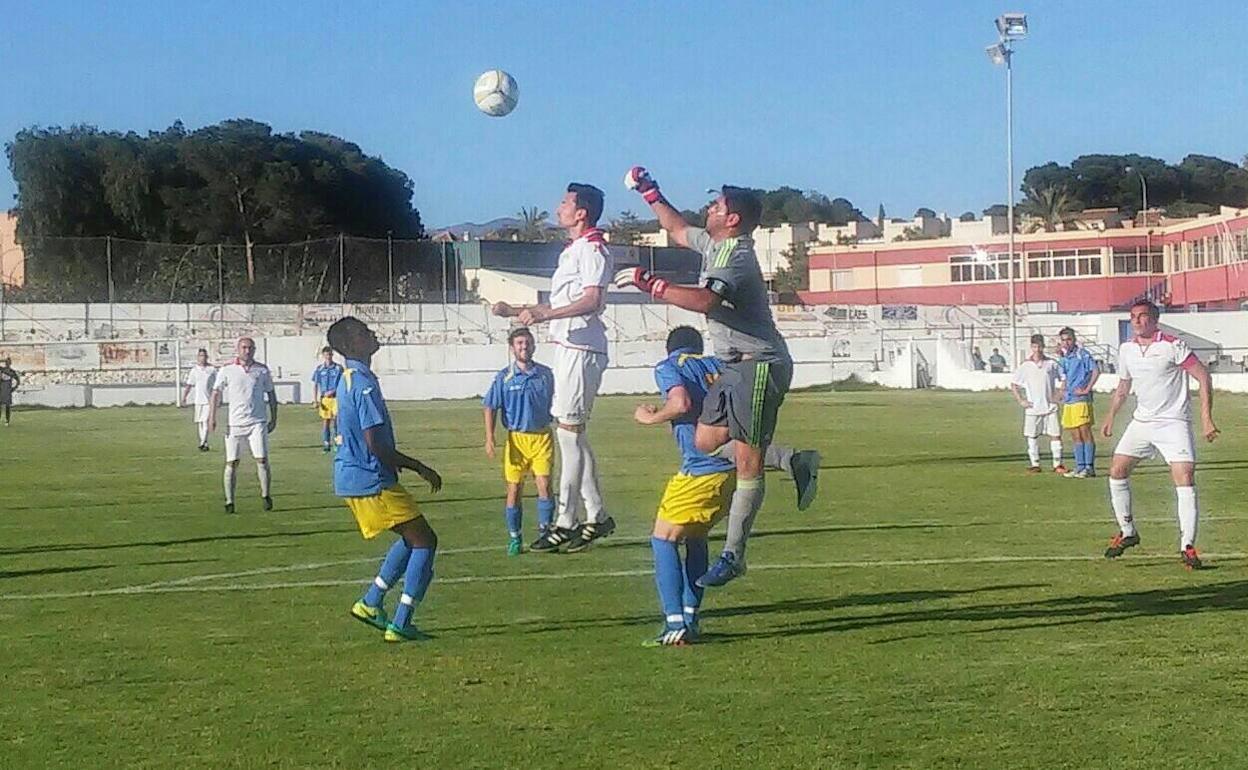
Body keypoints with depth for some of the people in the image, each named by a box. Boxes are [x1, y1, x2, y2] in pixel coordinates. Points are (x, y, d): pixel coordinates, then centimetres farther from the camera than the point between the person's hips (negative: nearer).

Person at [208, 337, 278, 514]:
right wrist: (212, 417, -4)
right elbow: (216, 393, 4)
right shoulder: (227, 370, 3)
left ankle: (266, 495, 8)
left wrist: (273, 418, 12)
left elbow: (271, 394, 15)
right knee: (231, 463, 0)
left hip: (257, 422, 1)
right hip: (234, 424, 0)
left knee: (262, 460, -7)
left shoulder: (262, 370, 7)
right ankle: (229, 501, 5)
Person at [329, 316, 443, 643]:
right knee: (424, 541, -3)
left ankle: (370, 603, 20)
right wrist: (419, 468, -15)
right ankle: (400, 625, -5)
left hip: (352, 479, 10)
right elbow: (375, 443, -23)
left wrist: (402, 463, 22)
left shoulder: (349, 379, 13)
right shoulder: (364, 383, -19)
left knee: (412, 538, 21)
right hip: (372, 481, -10)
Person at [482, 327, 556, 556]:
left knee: (544, 485, -10)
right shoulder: (504, 376, -1)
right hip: (516, 438, -1)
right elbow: (490, 408, 1)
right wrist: (489, 438, -7)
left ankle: (544, 532, 3)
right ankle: (514, 539, 14)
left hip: (542, 436, 1)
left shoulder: (545, 374, 5)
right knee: (514, 490, 2)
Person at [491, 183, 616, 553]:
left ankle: (566, 523, -5)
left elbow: (592, 300, -23)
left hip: (581, 350, -10)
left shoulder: (591, 249, -11)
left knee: (569, 432, -9)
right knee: (573, 435, 11)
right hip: (568, 347, 10)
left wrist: (544, 313, -29)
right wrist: (515, 311, 24)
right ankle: (596, 516, 16)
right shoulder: (572, 250, 21)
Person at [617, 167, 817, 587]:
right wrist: (649, 192, 31)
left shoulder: (737, 257, -17)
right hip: (734, 365, 10)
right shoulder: (713, 245, 12)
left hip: (758, 366, -10)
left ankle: (733, 554, -5)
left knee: (747, 462, -6)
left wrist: (649, 282, -31)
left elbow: (705, 301, -35)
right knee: (705, 442, 5)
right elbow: (677, 229, 34)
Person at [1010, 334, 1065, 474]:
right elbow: (1013, 385, 7)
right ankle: (1034, 464, 12)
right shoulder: (1025, 366, 1)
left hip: (1050, 407, 0)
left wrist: (1060, 394, 3)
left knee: (1055, 435, -3)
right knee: (1032, 437, 4)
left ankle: (1057, 464, 3)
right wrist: (1020, 401, -1)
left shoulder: (1051, 364, 2)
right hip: (1032, 408, 0)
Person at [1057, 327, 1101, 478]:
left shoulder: (1082, 354, -6)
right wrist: (1063, 394, 15)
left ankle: (1089, 467, -6)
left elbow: (1096, 371, -14)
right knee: (1076, 436, 8)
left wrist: (1086, 390, -15)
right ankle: (1080, 467, 11)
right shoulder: (1063, 358, 17)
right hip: (1068, 401, 8)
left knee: (1085, 433, -8)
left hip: (1081, 399, -8)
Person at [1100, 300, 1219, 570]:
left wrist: (1207, 418, -17)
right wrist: (1110, 416, 17)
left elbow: (1203, 376, -11)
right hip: (1141, 422, 6)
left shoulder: (1173, 346, -12)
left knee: (1185, 481, -15)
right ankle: (1128, 533, 17)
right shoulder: (1126, 350, 6)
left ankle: (1187, 547, -10)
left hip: (1174, 423, -6)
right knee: (1116, 471, 0)